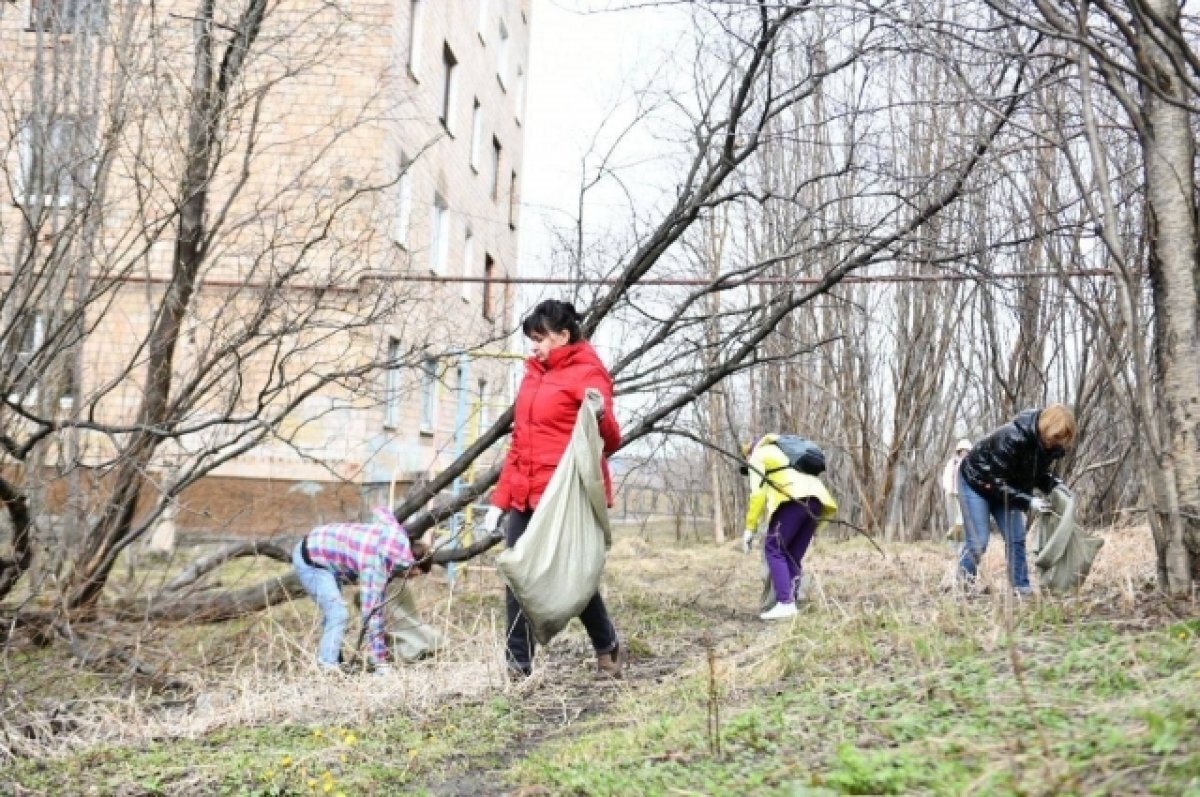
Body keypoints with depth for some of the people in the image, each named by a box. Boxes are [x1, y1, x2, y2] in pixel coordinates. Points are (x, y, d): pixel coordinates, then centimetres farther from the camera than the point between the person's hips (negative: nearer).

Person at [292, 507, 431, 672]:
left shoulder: (397, 532, -11)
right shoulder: (376, 567, -31)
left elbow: (381, 511, 13)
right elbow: (371, 615, -30)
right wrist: (380, 663, -27)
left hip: (316, 545, 10)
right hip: (309, 561, -10)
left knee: (333, 612, 16)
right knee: (338, 615, -16)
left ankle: (328, 662, 23)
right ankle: (327, 665, -14)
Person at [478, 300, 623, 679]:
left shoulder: (587, 374, -5)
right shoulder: (535, 374, 17)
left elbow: (610, 442, -12)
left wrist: (602, 418, -35)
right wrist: (499, 500, 15)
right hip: (525, 498, 7)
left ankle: (607, 647, 27)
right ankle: (518, 666, 7)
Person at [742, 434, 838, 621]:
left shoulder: (758, 455, 18)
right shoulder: (783, 451, 39)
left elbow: (758, 493, 3)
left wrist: (749, 528, 4)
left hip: (794, 498, -7)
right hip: (815, 498, 7)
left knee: (773, 548, -1)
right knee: (793, 555, 12)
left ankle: (785, 604, -12)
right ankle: (791, 603, 5)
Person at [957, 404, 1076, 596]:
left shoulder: (1048, 445, -14)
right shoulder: (1012, 438, -37)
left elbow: (1038, 473, 2)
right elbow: (996, 482, -32)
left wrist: (1054, 484, -19)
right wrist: (1028, 502, -37)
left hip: (1005, 488, 7)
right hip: (976, 482, -7)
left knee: (1016, 538, -2)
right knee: (978, 542, -11)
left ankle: (1022, 590, 3)